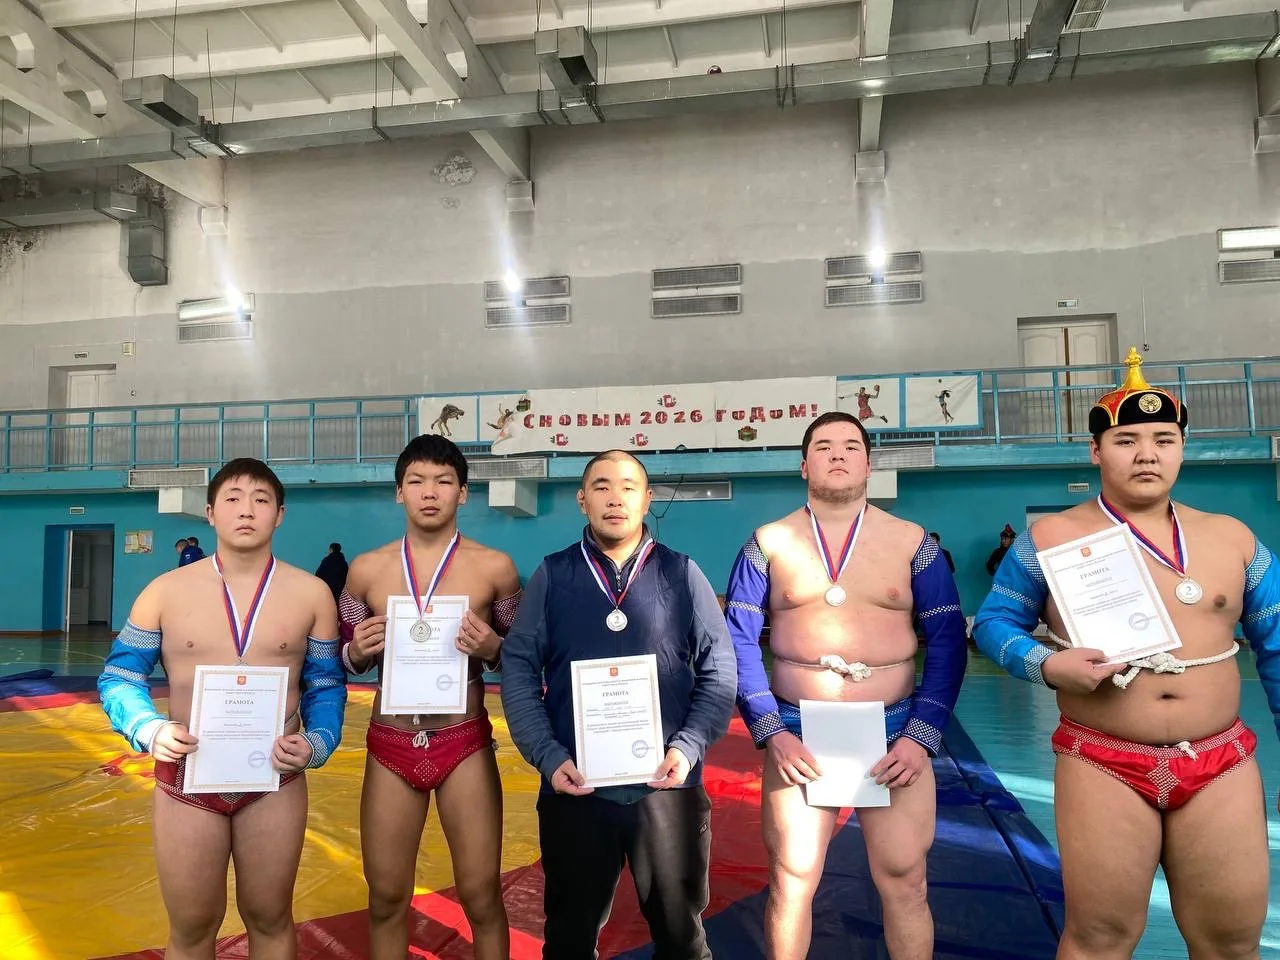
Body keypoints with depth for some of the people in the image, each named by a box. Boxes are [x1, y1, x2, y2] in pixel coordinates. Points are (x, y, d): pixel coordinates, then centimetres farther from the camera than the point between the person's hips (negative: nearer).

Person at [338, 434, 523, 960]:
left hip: (465, 745, -2)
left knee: (481, 895, 6)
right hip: (390, 746, 2)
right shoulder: (366, 568, 2)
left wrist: (492, 649, -17)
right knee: (386, 898, 13)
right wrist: (357, 651, -11)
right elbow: (344, 660, 11)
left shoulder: (494, 566, -5)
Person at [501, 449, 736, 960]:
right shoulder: (551, 575, 3)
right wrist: (547, 756, -9)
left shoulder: (682, 574, 2)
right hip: (575, 788, 0)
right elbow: (519, 668, 1)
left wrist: (688, 748, -10)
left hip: (668, 786, 0)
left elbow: (719, 669, 2)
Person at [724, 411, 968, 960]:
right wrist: (771, 732, -10)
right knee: (789, 883, 9)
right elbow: (737, 642, -2)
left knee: (904, 884, 7)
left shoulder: (912, 542, 2)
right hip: (797, 736, 0)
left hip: (895, 735, 0)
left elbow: (947, 643, 1)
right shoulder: (768, 543, 1)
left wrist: (922, 736, -8)